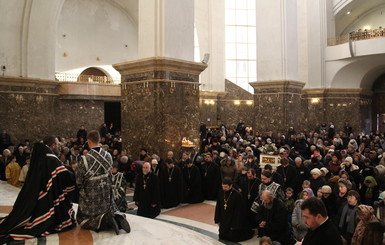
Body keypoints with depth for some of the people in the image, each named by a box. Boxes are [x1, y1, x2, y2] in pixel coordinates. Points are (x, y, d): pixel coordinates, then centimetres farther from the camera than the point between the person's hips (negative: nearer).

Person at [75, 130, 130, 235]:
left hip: (91, 195, -5)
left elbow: (78, 180, -11)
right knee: (109, 213, 26)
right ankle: (118, 218, -9)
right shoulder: (108, 156, -8)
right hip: (107, 193, 5)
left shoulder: (85, 159, -22)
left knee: (82, 219, 13)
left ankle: (104, 220, -14)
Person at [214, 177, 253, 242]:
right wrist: (218, 220, 5)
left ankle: (247, 232, 27)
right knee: (221, 236, 12)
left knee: (233, 238, 0)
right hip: (224, 219, 6)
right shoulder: (221, 192, -8)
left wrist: (234, 225, -15)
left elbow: (238, 211, -18)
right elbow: (218, 207, 3)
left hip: (234, 219, -6)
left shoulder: (237, 195, -23)